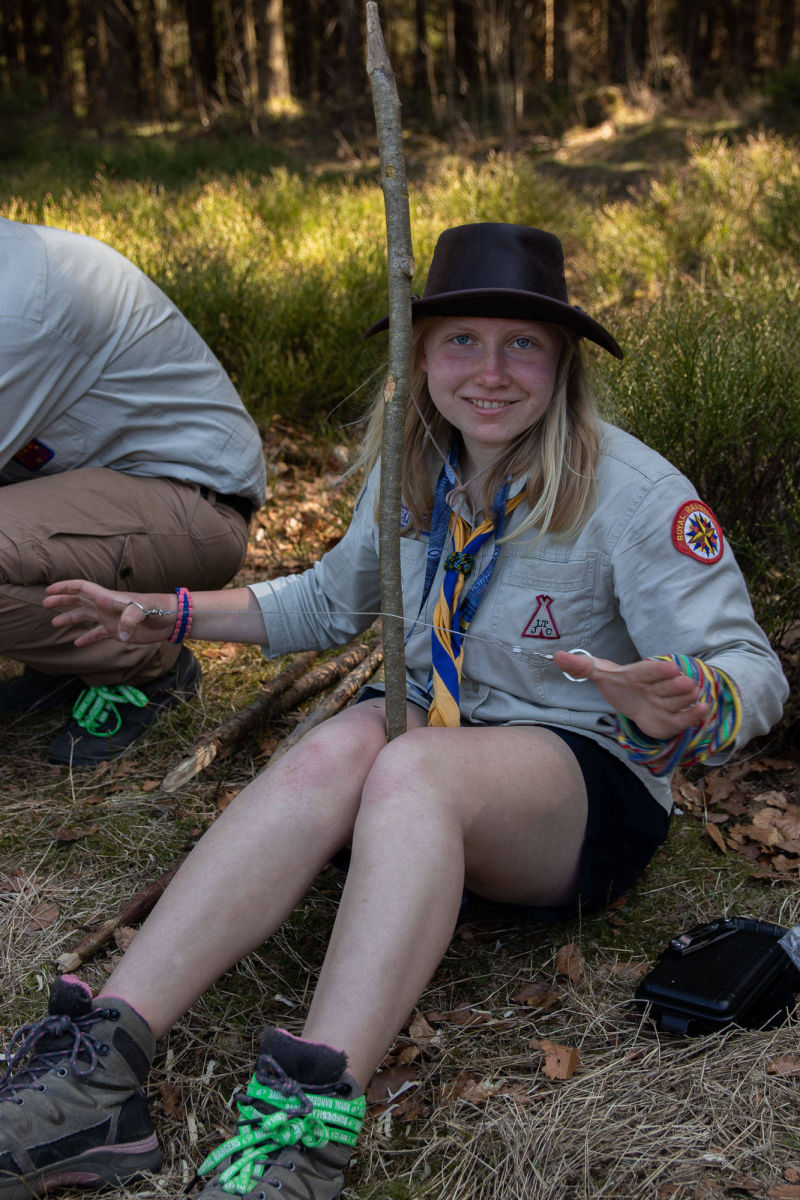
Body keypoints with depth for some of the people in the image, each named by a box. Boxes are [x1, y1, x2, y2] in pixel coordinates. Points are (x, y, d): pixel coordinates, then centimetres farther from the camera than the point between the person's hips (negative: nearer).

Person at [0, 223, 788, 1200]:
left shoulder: (634, 494, -12)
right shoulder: (412, 473, 4)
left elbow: (749, 669, -15)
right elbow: (333, 601, 21)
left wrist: (686, 705, -40)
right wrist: (176, 614, 13)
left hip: (588, 783, -4)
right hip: (432, 728, 4)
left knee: (411, 767, -37)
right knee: (335, 750, -32)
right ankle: (99, 1065, -42)